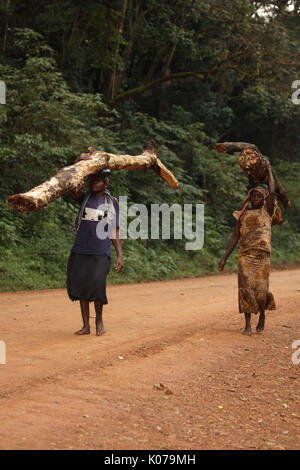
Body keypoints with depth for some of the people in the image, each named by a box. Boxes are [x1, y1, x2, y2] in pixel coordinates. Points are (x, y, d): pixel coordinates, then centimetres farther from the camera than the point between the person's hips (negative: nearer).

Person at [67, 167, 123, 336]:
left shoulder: (112, 203, 9)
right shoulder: (84, 198, 12)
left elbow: (115, 231, 9)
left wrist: (120, 256, 3)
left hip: (101, 253, -2)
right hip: (80, 251, 2)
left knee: (97, 286, -14)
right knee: (80, 286, 1)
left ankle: (99, 320, 10)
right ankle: (86, 325, 10)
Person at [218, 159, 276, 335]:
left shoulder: (267, 212, 8)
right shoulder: (243, 215, 14)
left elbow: (272, 193, -8)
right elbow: (235, 237, 13)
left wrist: (269, 169, 2)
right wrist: (225, 258, 6)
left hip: (263, 256, -2)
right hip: (245, 256, 2)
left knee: (261, 290, -4)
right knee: (246, 289, -5)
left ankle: (262, 315, 25)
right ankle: (248, 324, 1)